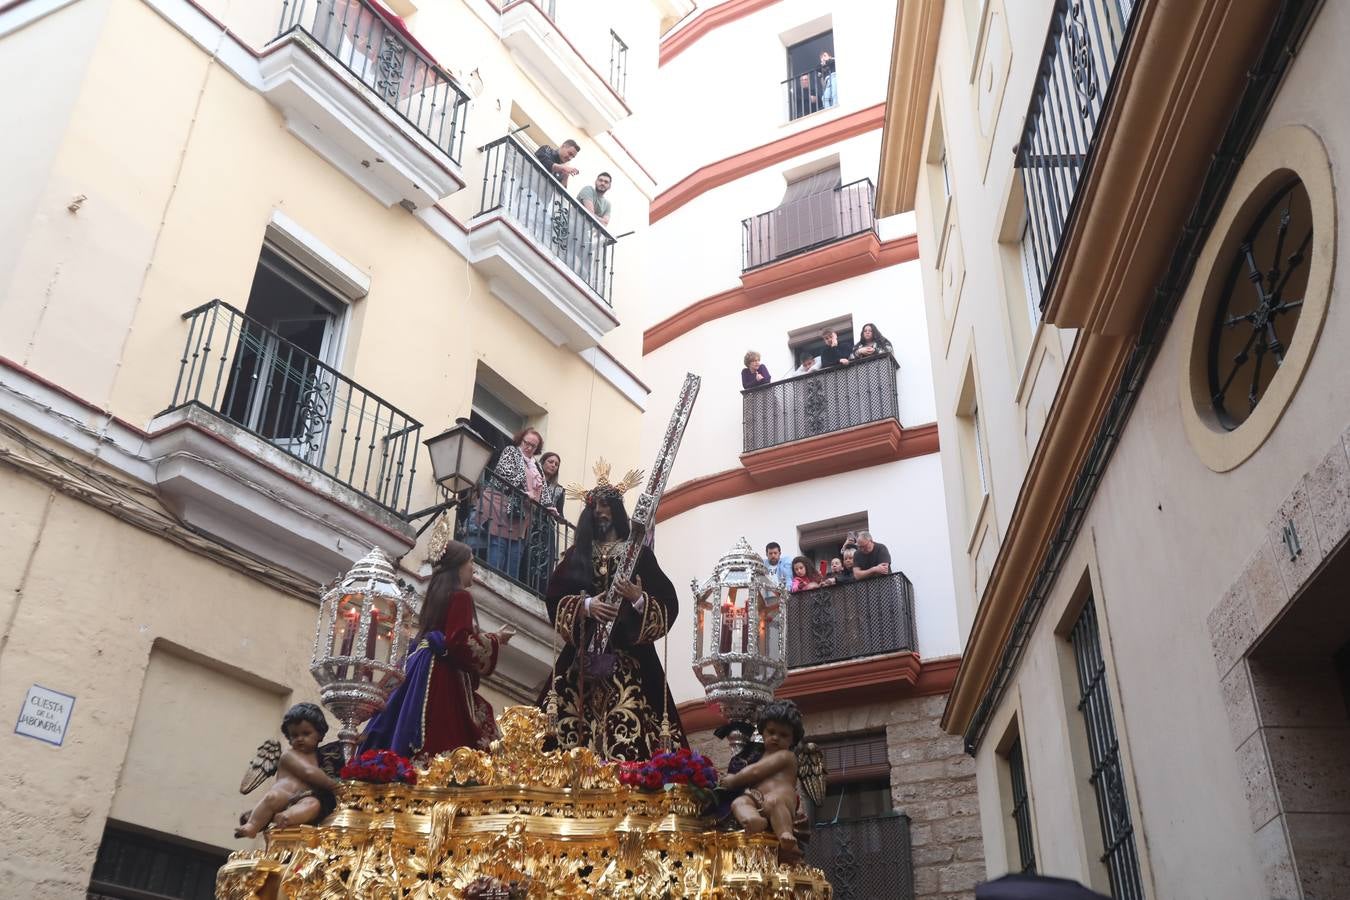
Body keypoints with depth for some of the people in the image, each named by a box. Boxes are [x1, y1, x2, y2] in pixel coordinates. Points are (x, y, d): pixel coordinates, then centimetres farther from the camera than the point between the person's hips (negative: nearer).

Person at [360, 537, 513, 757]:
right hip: (444, 677, -9)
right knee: (444, 745, -16)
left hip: (425, 674, 10)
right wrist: (495, 640, -1)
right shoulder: (460, 596, -6)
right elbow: (460, 643, -16)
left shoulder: (438, 594, 20)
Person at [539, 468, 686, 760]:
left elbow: (667, 605, 1)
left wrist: (639, 599, -18)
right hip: (583, 657, 2)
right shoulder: (577, 554, 15)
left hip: (629, 657, -2)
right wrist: (585, 605, -12)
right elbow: (554, 599, 5)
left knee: (628, 731, -14)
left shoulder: (638, 554, 8)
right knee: (573, 725, -7)